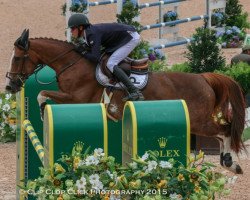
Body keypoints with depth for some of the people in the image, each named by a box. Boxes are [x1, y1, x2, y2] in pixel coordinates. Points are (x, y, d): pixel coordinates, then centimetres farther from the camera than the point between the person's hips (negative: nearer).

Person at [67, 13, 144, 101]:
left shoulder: (93, 34, -24)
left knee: (111, 64, -17)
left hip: (132, 38, -10)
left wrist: (83, 51, -15)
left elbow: (96, 58, -28)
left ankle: (135, 92, -25)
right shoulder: (89, 31, 4)